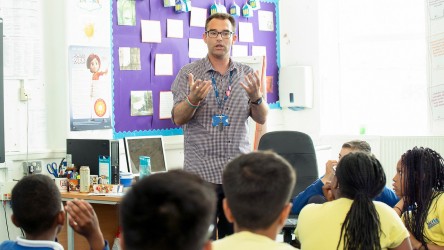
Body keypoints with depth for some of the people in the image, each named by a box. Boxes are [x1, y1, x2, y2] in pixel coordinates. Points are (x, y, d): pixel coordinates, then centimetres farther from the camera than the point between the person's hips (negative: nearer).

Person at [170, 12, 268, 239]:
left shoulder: (246, 74, 10)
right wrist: (193, 99, -23)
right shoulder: (188, 73, 3)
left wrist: (256, 97, -14)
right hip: (201, 172, -3)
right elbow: (178, 119, -3)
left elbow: (261, 119, 7)